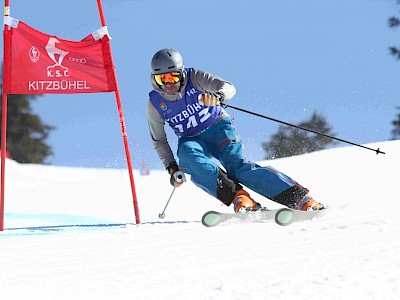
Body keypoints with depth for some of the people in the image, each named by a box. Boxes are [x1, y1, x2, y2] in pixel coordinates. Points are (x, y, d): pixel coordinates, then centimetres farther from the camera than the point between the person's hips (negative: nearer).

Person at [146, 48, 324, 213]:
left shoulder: (194, 78, -12)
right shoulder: (155, 103, -5)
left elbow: (228, 88, -22)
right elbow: (158, 141, 7)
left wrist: (218, 96, -44)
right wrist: (171, 167, -3)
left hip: (218, 128, -2)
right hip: (191, 140, 2)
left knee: (237, 166, -26)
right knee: (188, 153, -33)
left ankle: (302, 199, -35)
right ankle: (236, 196, -45)